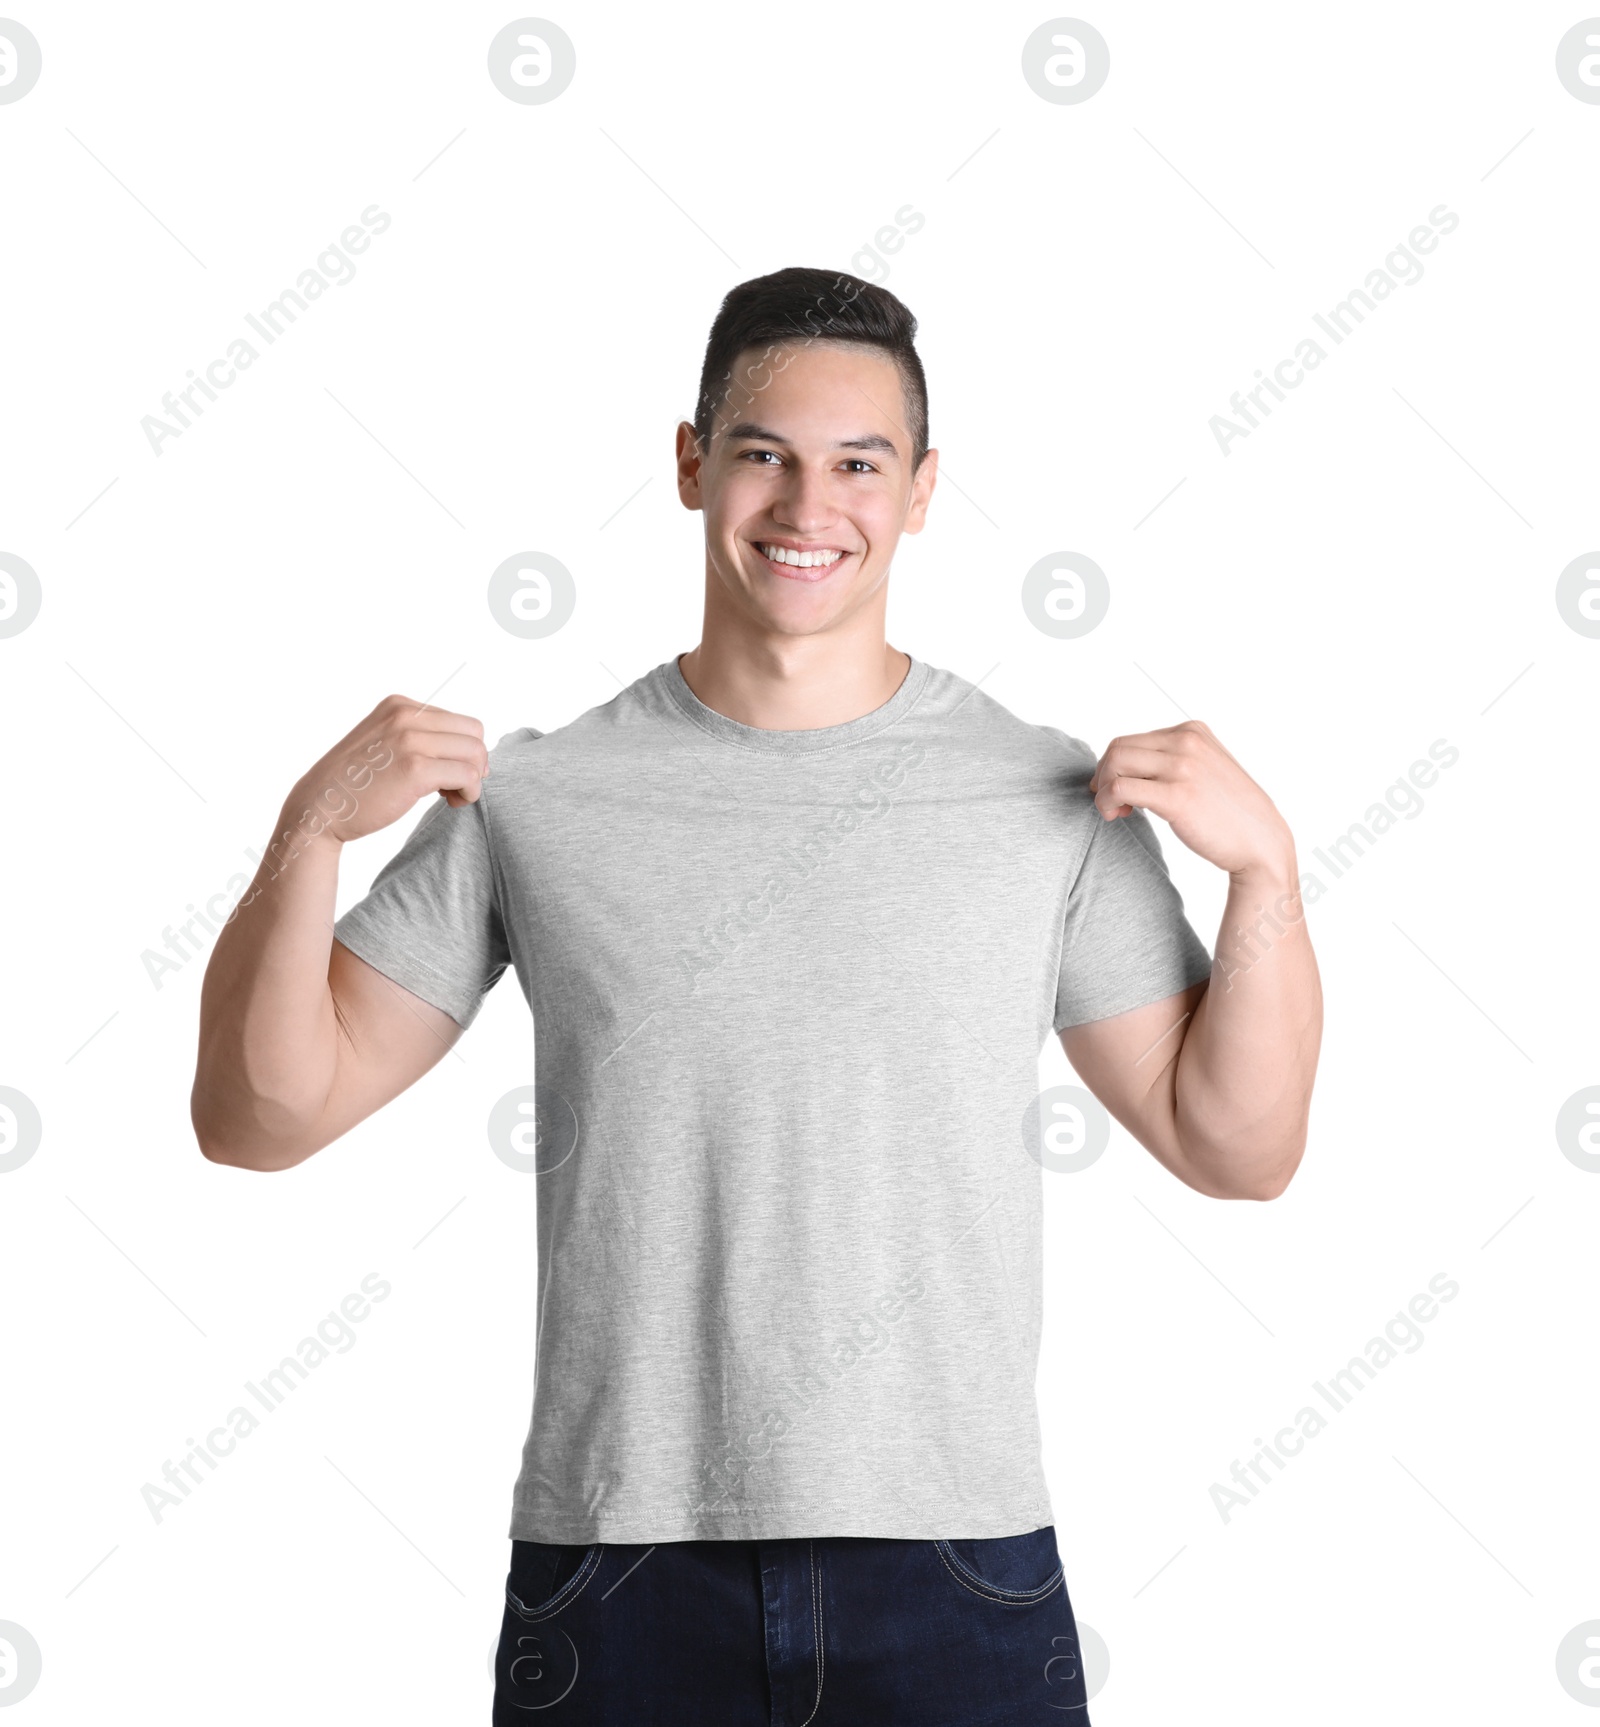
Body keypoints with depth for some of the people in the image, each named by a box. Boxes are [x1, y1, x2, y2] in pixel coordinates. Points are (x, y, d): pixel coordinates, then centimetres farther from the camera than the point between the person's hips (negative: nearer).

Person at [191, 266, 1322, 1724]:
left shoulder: (1049, 798, 0)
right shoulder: (534, 801, 0)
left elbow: (1238, 1150, 5)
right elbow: (256, 1119, 2)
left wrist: (1266, 864, -9)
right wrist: (312, 826, -12)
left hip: (956, 1572, 0)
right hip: (621, 1567, 0)